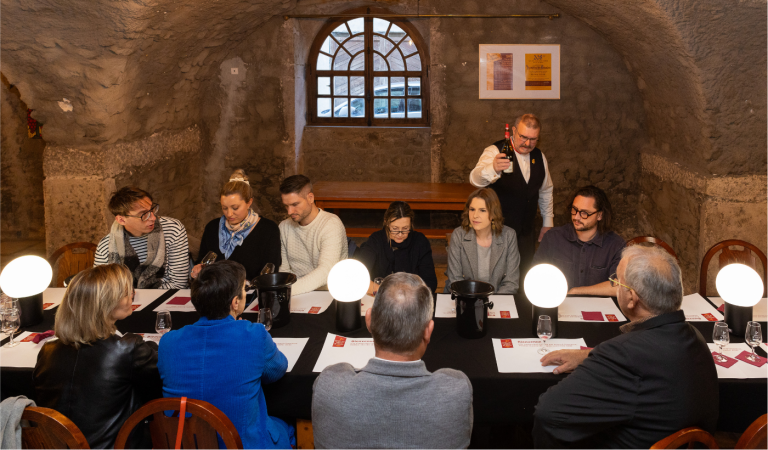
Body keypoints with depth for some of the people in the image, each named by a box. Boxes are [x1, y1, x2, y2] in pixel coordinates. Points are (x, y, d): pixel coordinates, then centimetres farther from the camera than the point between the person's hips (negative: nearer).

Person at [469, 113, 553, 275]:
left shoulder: (539, 156, 7)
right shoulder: (495, 152, -13)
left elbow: (546, 190, 21)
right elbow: (475, 179, -33)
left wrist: (548, 222, 19)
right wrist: (493, 168, -53)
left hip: (527, 233, 5)